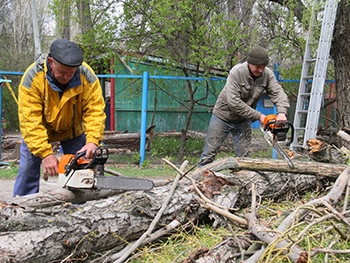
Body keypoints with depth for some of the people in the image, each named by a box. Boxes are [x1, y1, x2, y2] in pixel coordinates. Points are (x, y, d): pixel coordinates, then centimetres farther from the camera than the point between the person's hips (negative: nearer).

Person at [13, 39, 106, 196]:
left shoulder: (87, 76, -27)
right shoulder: (32, 77, -31)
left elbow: (95, 111, -25)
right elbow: (30, 120, -33)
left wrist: (93, 141, -40)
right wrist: (45, 154, -39)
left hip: (73, 130, 2)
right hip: (39, 130, -1)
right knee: (28, 168, -6)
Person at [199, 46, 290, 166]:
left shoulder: (267, 74, -12)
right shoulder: (237, 72, -26)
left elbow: (278, 93, -16)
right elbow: (233, 102, -30)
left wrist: (282, 112, -37)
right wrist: (258, 116, -26)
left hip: (243, 120, 4)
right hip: (223, 116, -4)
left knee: (243, 155, 5)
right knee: (209, 153, 1)